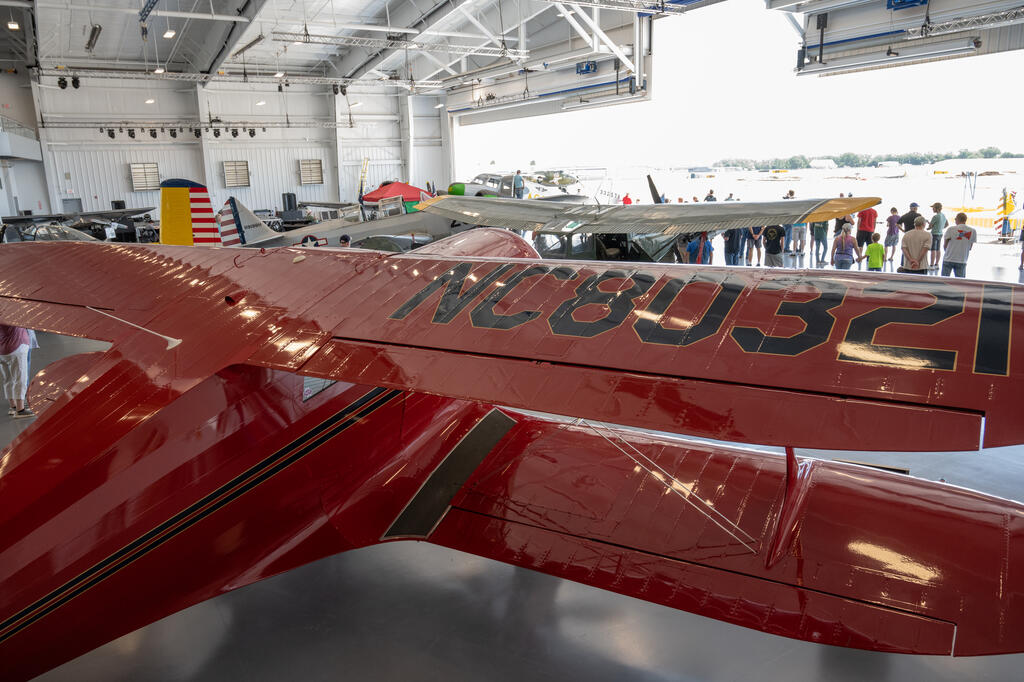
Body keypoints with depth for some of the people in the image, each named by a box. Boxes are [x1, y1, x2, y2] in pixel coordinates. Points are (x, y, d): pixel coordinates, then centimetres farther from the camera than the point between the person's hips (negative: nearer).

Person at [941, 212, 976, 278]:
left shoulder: (951, 229, -9)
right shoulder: (973, 231, 0)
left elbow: (944, 246, -3)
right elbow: (970, 248, 6)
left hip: (948, 259, -2)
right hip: (962, 261, 2)